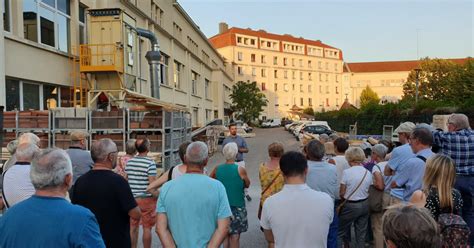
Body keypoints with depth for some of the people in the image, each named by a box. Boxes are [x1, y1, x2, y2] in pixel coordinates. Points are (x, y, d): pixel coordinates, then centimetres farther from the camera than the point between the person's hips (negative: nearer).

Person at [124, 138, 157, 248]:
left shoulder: (129, 162, 2)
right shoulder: (150, 163, -15)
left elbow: (126, 180, 9)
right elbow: (152, 184, -17)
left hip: (132, 198, 5)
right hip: (147, 199, -5)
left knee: (133, 227, 14)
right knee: (147, 228, 6)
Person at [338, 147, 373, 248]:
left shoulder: (347, 172, -16)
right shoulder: (368, 173, -1)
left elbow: (342, 193, -12)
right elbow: (368, 191, 3)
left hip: (350, 205, -5)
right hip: (365, 204, 5)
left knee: (341, 232, 8)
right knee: (361, 232, 13)